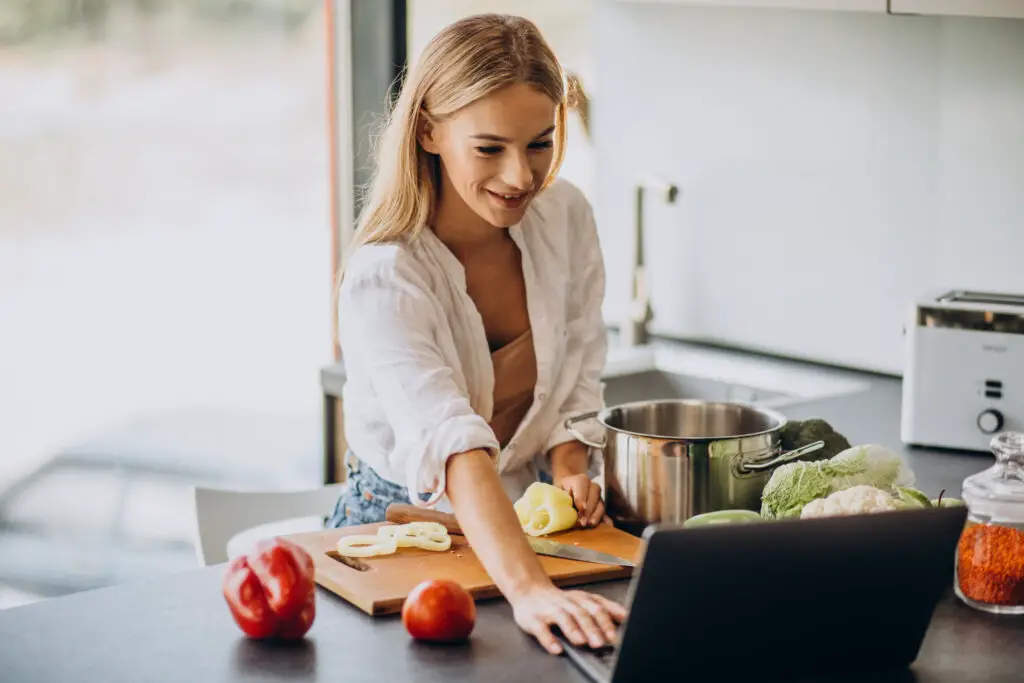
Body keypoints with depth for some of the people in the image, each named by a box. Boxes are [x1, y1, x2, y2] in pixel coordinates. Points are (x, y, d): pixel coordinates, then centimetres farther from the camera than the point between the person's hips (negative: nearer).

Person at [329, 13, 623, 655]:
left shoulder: (567, 216, -8)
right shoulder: (383, 278, -26)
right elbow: (452, 446, -40)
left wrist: (568, 467, -12)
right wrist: (528, 589, -53)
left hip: (530, 512, 3)